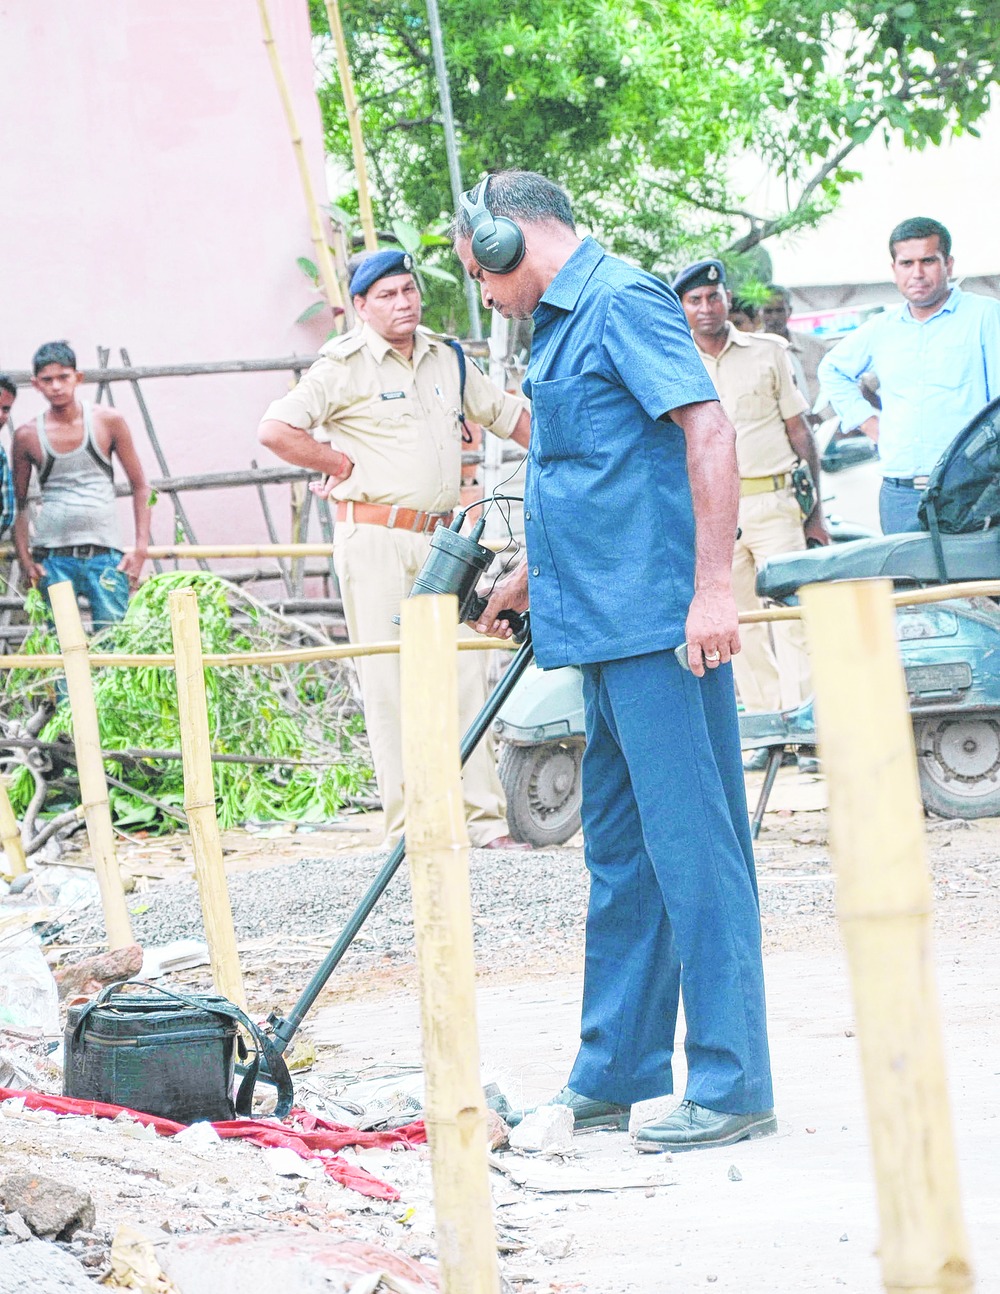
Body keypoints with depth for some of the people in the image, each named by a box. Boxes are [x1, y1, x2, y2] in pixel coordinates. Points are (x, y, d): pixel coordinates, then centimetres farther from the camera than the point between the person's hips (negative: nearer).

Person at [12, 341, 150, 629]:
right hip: (53, 559, 1)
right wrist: (25, 559, 2)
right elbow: (19, 503, 13)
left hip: (106, 554, 0)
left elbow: (139, 486, 8)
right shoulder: (28, 436, 5)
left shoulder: (108, 422, 3)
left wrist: (141, 548, 0)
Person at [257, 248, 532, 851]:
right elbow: (276, 430, -13)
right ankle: (408, 823, -2)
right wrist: (342, 463, -6)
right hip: (375, 539, -5)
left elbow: (510, 414, 25)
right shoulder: (345, 366, -5)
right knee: (391, 681, -4)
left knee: (465, 671, 3)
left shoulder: (447, 359, 14)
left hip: (441, 539, 5)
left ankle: (487, 813, 7)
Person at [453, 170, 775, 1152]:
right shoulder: (564, 325, 20)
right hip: (605, 626, 10)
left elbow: (710, 433, -19)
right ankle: (616, 1073, 22)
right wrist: (532, 578, 41)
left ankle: (730, 1087, -3)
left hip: (657, 622, -10)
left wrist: (712, 585, -24)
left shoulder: (621, 301, -9)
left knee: (691, 844, -7)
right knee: (619, 850, 14)